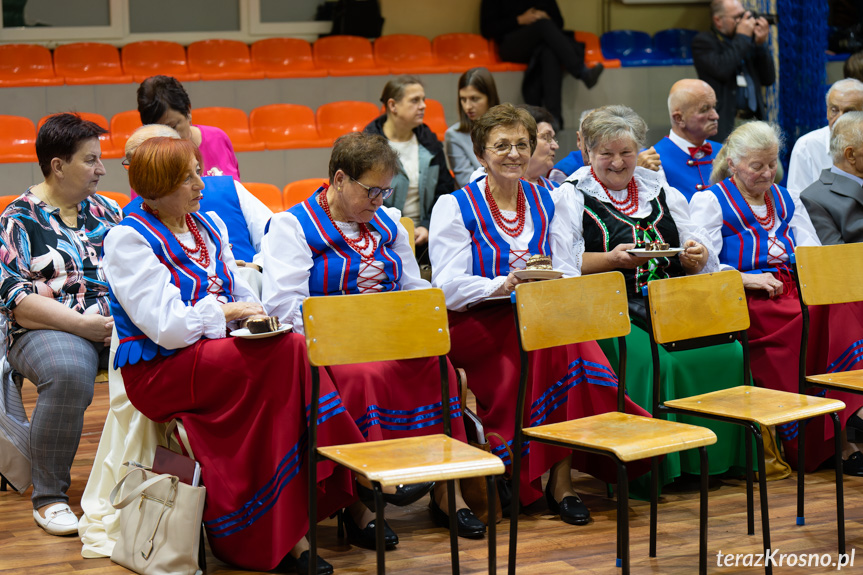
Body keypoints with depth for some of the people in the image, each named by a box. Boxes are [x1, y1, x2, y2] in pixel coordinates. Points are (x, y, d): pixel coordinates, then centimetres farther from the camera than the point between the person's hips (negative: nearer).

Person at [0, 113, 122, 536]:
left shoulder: (106, 211, 19)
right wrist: (80, 323, -18)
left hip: (118, 323, 5)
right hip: (47, 330, -5)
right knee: (69, 373, -39)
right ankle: (48, 497, -21)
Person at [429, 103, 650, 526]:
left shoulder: (546, 203, 17)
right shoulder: (455, 207, 5)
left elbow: (570, 276, 8)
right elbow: (447, 286, -9)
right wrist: (503, 285, -25)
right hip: (478, 328, -3)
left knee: (576, 345, -30)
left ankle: (561, 475, -24)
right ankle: (557, 478, -24)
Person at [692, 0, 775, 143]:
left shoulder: (748, 41, 19)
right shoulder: (703, 41, 2)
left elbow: (768, 79, 16)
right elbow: (722, 70, -17)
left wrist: (761, 44, 5)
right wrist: (742, 37, -5)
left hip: (753, 120, 5)